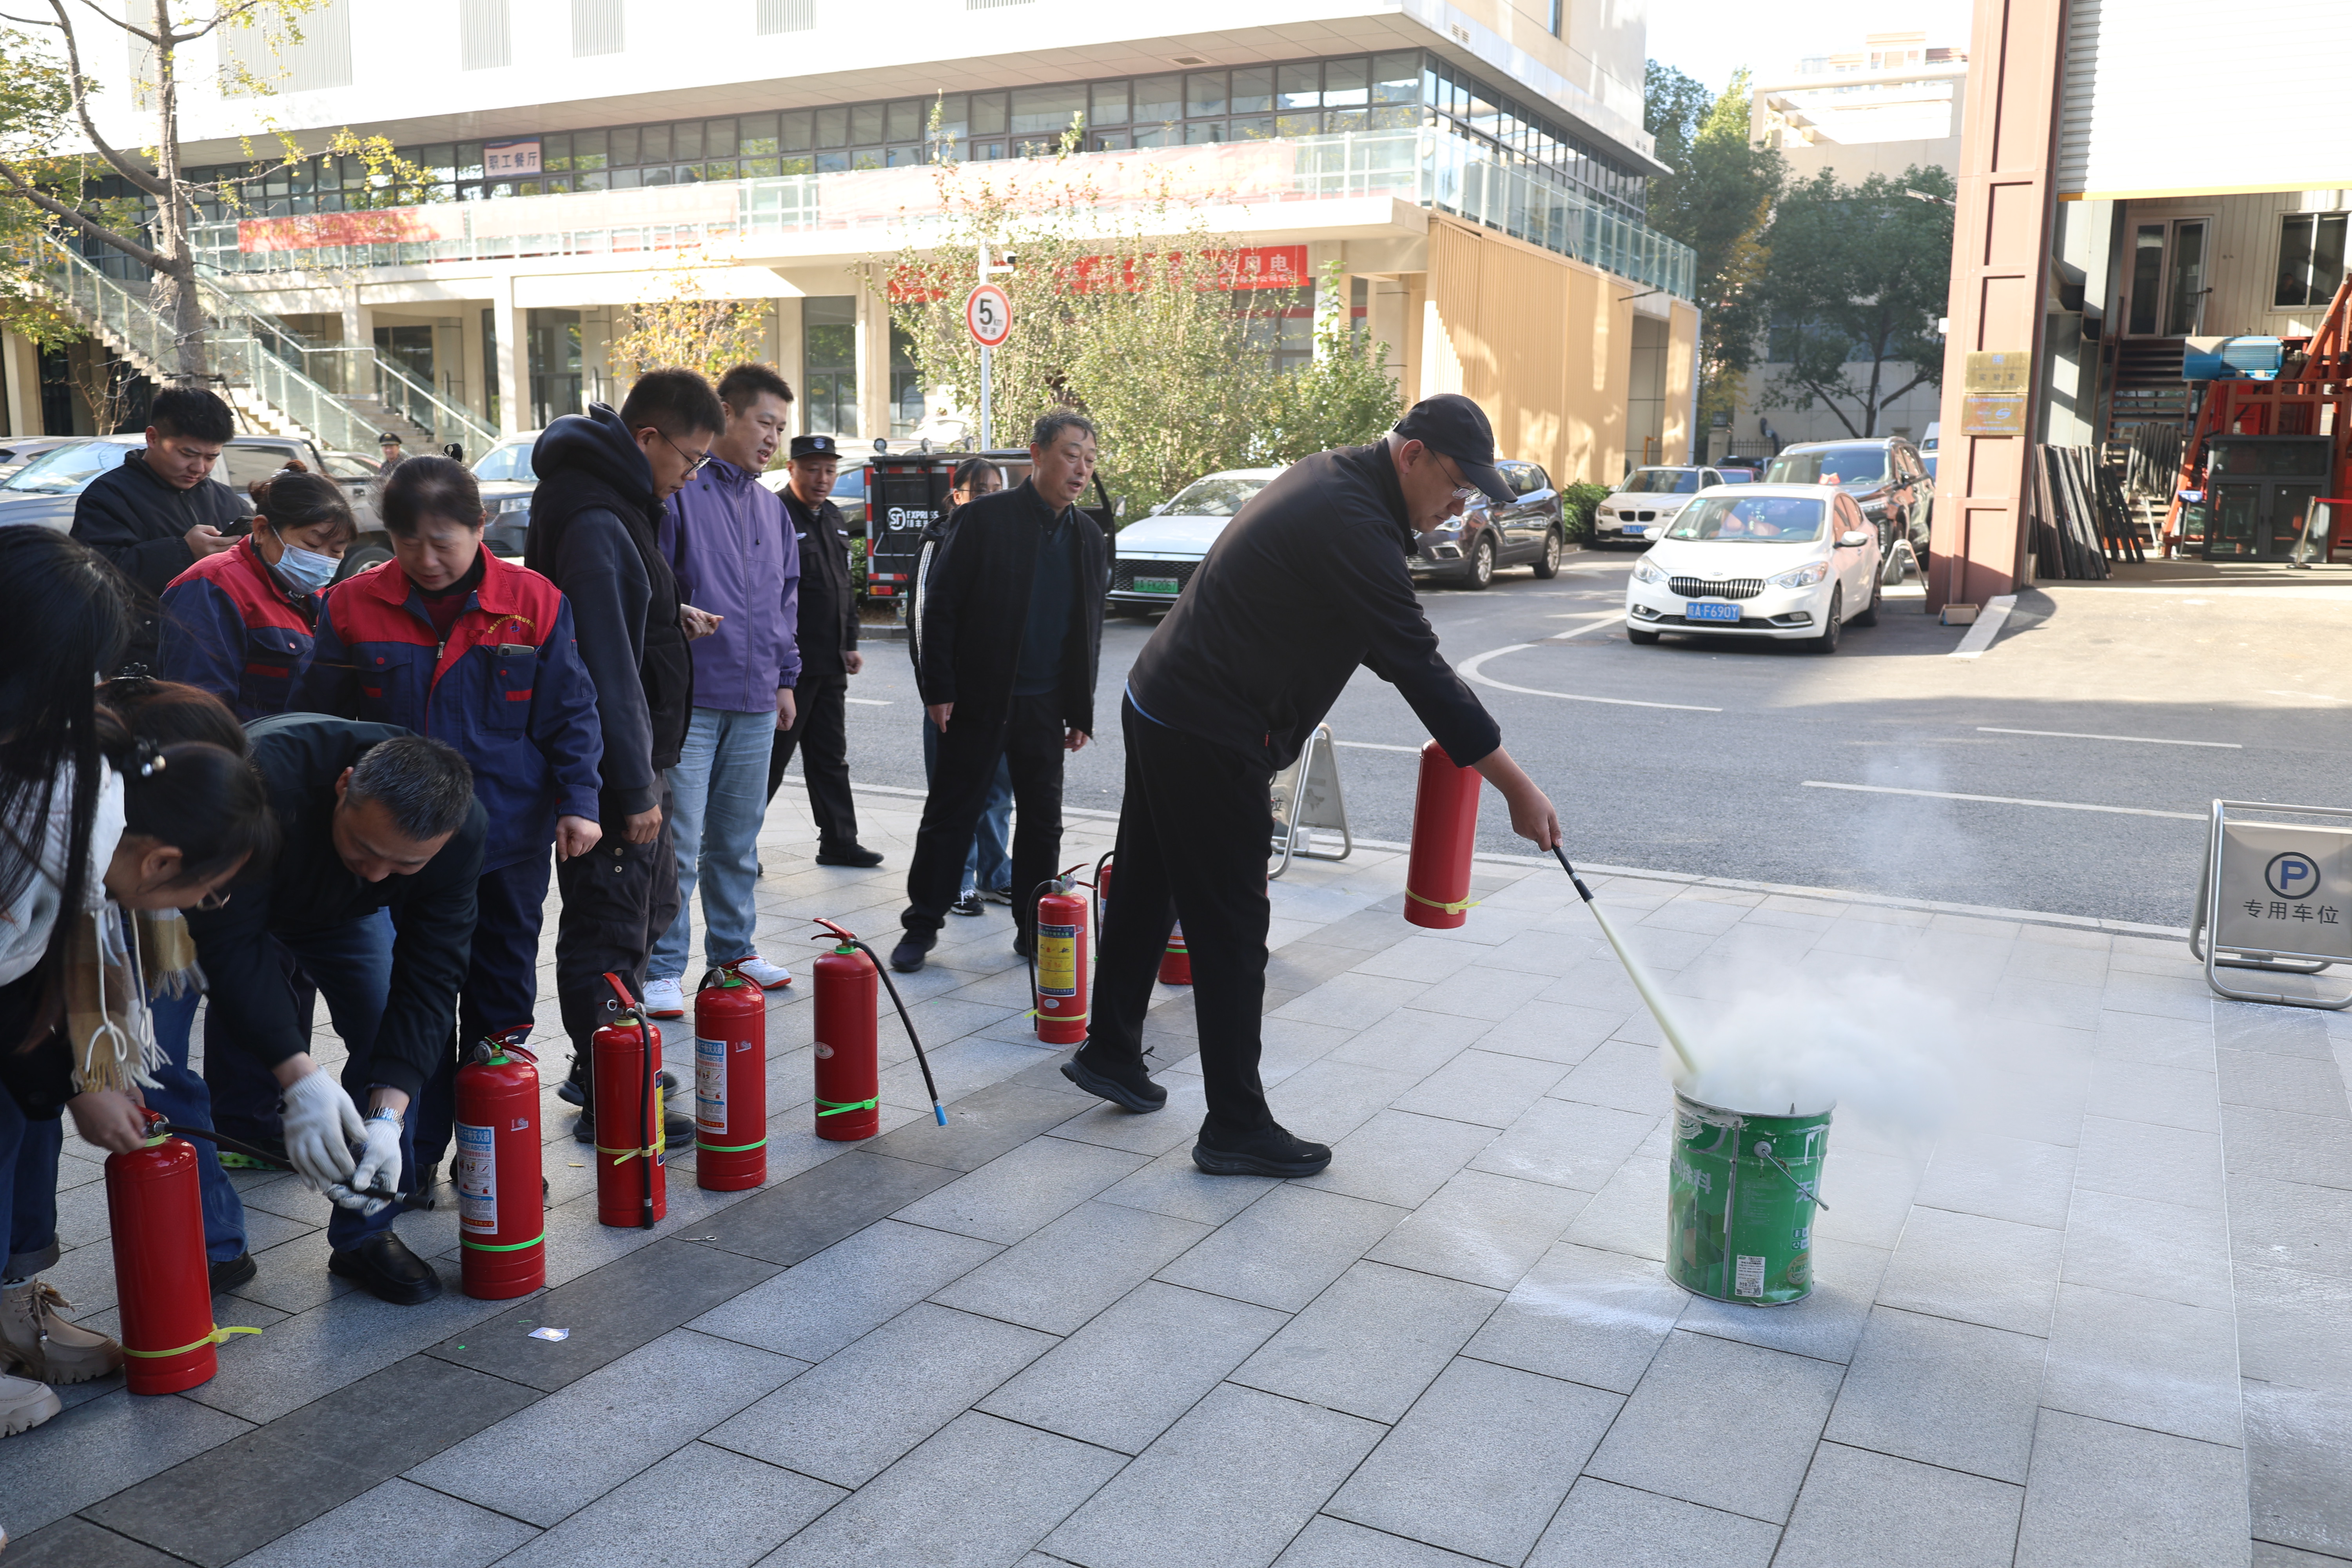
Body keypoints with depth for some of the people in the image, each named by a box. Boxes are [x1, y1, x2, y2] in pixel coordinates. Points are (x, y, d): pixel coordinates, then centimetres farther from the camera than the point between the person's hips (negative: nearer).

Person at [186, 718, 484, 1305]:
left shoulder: (463, 828, -33)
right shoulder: (266, 777, -45)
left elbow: (429, 976, -29)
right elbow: (232, 939, -41)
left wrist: (388, 1116, -39)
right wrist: (300, 1078, -48)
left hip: (341, 913, 3)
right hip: (223, 900, -2)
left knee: (395, 1041, -9)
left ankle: (364, 1236, 9)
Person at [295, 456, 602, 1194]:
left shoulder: (534, 602, -5)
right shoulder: (354, 607, -2)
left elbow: (570, 713, -1)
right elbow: (320, 720, 5)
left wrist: (578, 801, -9)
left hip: (509, 836, 0)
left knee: (502, 990, 13)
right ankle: (415, 1157, 18)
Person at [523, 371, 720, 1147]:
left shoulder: (616, 500, 12)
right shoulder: (594, 521, -22)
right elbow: (606, 664, -25)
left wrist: (669, 616, 11)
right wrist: (635, 789, -23)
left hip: (636, 754, 11)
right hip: (610, 763, -11)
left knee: (650, 907, 21)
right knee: (609, 931, -1)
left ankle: (604, 1070, 34)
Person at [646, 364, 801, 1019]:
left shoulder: (771, 507, 15)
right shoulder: (678, 492, -8)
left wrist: (784, 676, 20)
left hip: (756, 701, 7)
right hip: (689, 697, -7)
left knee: (738, 839, 16)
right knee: (677, 845, -3)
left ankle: (733, 947, 28)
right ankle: (663, 969, 5)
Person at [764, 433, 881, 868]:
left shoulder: (833, 518, 15)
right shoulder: (776, 514, -12)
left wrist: (850, 644, 17)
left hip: (830, 664, 8)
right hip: (790, 664, -8)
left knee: (831, 757, 13)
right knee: (771, 757, -2)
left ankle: (839, 841, 21)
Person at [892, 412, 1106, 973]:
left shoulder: (1089, 538, 9)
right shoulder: (985, 518, -6)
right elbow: (941, 605, -7)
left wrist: (1081, 712, 10)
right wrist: (939, 689, -12)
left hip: (1045, 707, 4)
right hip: (978, 700, -4)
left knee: (1043, 822, 10)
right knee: (950, 815, 3)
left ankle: (1035, 929, 22)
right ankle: (921, 925, 14)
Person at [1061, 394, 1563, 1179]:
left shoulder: (1329, 476, 10)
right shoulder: (1354, 526, -22)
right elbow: (1418, 669, -23)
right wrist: (1517, 789, -19)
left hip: (1157, 706, 10)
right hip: (1208, 742, -10)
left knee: (1147, 893, 21)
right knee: (1230, 931, -3)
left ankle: (1109, 1051, 37)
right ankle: (1236, 1127, 6)